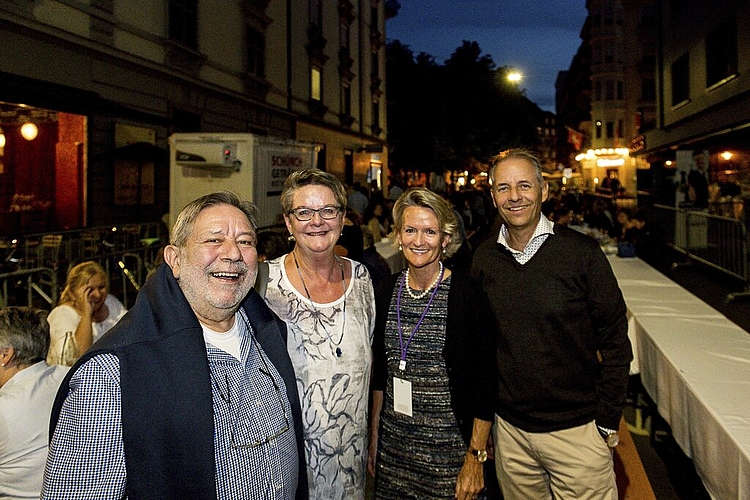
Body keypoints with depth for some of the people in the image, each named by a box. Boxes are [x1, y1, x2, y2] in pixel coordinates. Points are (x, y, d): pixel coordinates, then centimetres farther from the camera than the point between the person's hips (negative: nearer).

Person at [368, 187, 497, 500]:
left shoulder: (466, 294, -13)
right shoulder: (386, 292, 2)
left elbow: (485, 383, -11)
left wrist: (475, 459, -12)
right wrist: (374, 438, 11)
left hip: (448, 449, -4)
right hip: (393, 446, 4)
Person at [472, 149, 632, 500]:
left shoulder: (581, 252, -9)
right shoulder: (484, 259, 0)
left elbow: (615, 342, -5)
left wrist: (608, 422, -7)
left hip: (577, 430, -3)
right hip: (509, 430, 3)